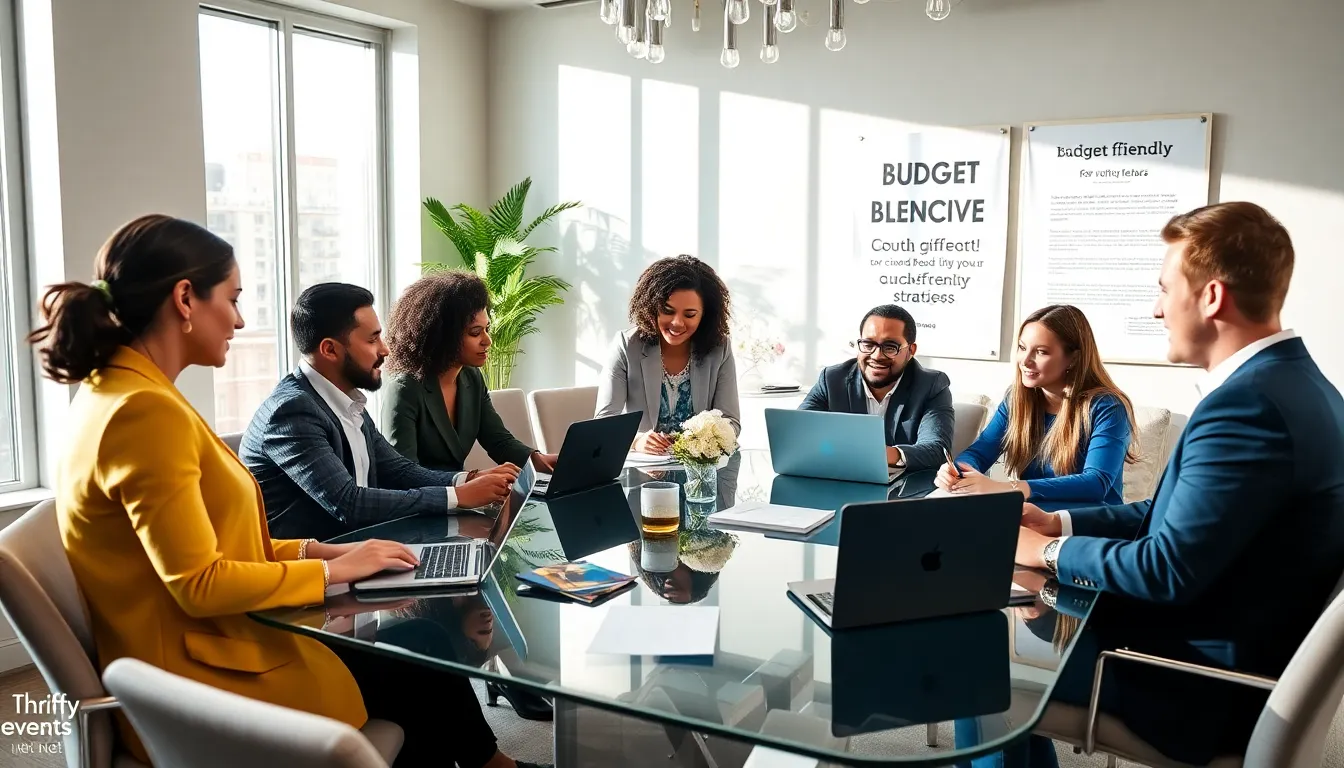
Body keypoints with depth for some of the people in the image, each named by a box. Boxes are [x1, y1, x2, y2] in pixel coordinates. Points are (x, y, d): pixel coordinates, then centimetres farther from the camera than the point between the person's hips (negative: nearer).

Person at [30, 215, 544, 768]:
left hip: (206, 644, 9)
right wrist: (330, 570, -12)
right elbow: (200, 583, -24)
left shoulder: (116, 391, 8)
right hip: (201, 677, -9)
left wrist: (315, 551, 5)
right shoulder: (144, 410, -23)